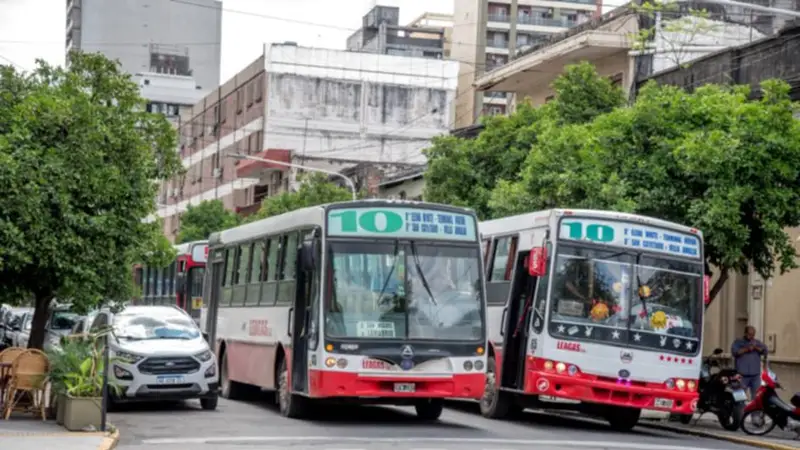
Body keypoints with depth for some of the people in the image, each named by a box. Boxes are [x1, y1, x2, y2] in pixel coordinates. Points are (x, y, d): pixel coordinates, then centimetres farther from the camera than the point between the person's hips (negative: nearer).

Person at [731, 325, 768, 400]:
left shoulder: (757, 343, 15)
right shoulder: (738, 342, 5)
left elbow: (765, 350, 0)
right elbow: (734, 352, -12)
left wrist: (755, 347, -15)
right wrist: (747, 349, -16)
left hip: (755, 375, 4)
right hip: (742, 375, -4)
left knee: (756, 396, 6)